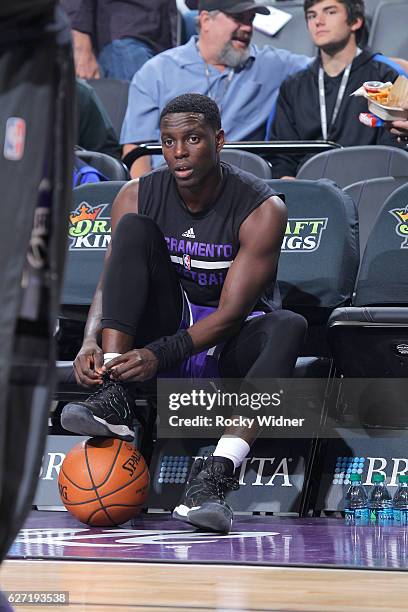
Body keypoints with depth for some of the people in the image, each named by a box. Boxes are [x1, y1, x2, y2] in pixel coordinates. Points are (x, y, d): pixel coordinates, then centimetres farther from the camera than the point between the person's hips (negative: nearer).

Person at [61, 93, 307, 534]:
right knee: (134, 229, -21)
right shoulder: (137, 196, -5)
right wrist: (91, 340, -31)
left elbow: (231, 313, -22)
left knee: (288, 327, -37)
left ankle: (214, 474, -51)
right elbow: (109, 284, -8)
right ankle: (112, 400, -35)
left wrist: (159, 355, -36)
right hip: (167, 324, 3)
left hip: (231, 342, -3)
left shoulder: (262, 209, -17)